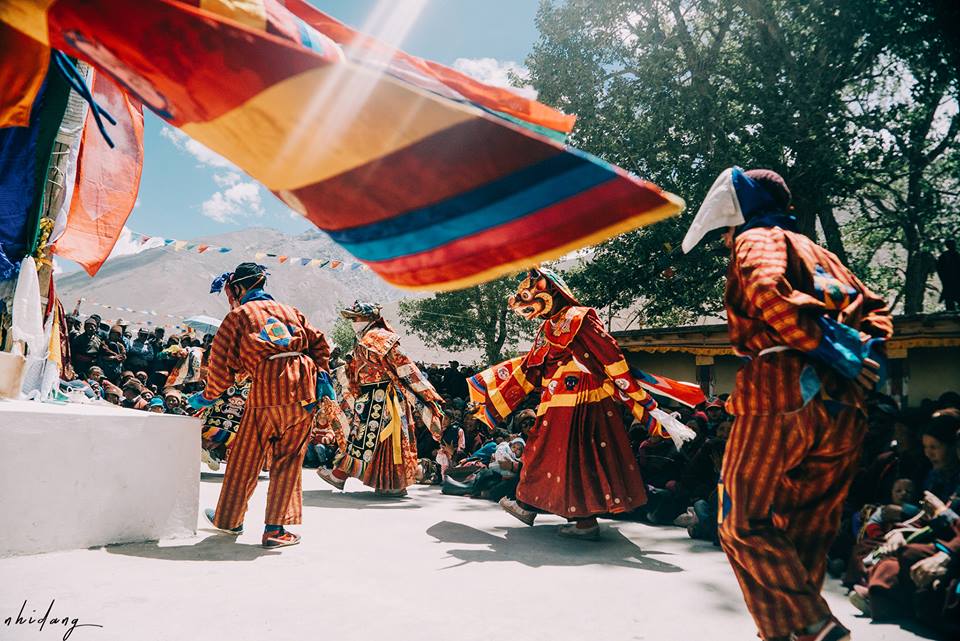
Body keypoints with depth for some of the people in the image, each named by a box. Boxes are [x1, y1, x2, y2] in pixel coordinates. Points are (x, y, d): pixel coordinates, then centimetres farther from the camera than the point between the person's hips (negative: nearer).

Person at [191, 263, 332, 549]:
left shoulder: (238, 315, 8)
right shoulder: (290, 311, 20)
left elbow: (221, 361, 4)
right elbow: (320, 342, 12)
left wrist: (208, 396, 15)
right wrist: (321, 374, 10)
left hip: (265, 389, -3)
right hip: (303, 391, 3)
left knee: (245, 459, 14)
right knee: (288, 461, 9)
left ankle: (229, 519, 31)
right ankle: (275, 529, 9)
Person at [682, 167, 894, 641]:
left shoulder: (756, 238, 4)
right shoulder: (818, 252, 27)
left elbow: (768, 290, -17)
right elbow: (874, 307, 23)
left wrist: (826, 348, -14)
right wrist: (869, 353, 7)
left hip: (781, 392, -8)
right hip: (845, 409, 8)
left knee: (743, 522, 2)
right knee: (805, 534, 12)